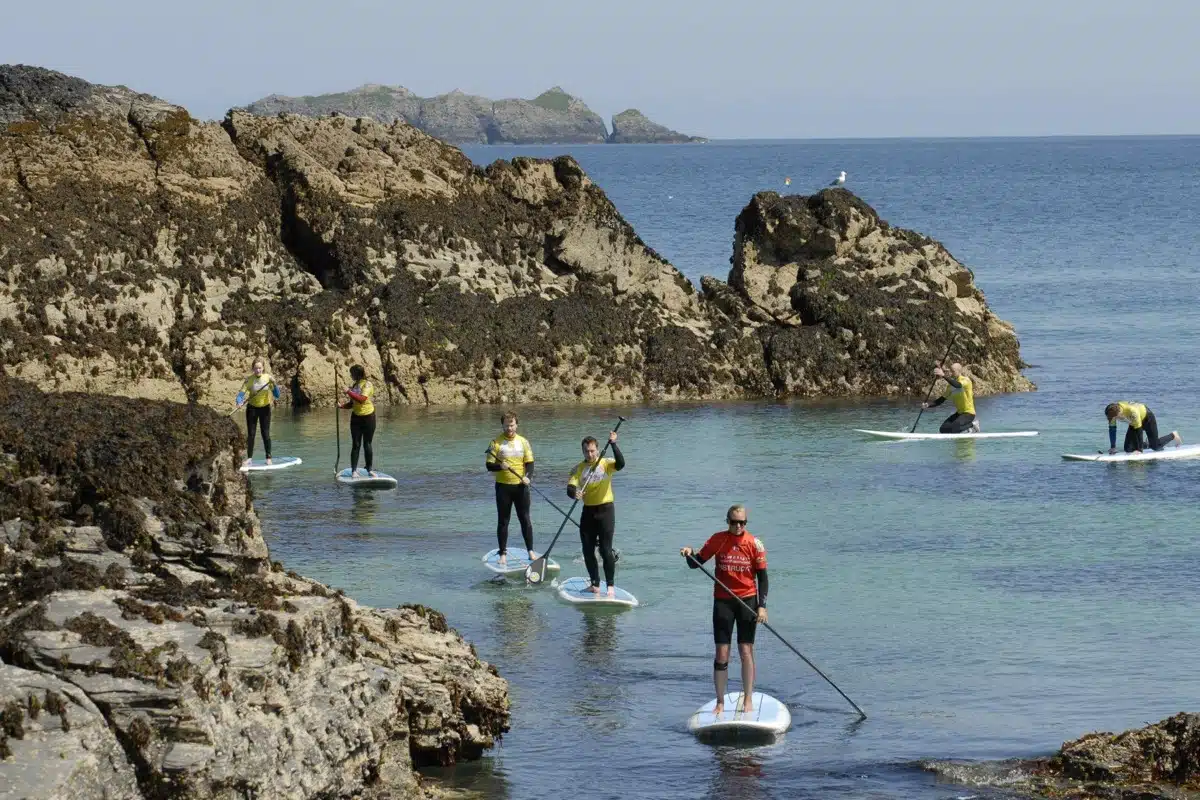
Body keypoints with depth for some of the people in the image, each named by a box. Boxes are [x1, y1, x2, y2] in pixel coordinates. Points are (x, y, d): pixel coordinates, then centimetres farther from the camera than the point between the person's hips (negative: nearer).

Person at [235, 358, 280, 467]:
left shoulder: (268, 378, -14)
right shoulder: (249, 380, -15)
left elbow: (277, 396, -15)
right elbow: (240, 395, -20)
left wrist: (274, 384, -31)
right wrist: (239, 403, -41)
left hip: (265, 408, 0)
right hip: (252, 408, 0)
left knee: (265, 434, -1)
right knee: (250, 434, 1)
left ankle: (268, 458, 7)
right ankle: (249, 458, 8)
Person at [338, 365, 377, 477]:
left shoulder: (367, 384, -11)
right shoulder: (354, 385, 9)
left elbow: (362, 399, -25)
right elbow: (352, 403, 13)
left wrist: (349, 392, -22)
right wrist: (342, 405, -5)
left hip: (368, 417, -5)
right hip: (356, 417, 5)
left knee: (367, 444, 2)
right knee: (356, 445, 0)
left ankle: (370, 469, 13)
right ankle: (354, 470, -1)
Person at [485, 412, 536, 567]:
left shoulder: (523, 442, 4)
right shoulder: (496, 443, -2)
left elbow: (530, 463, 3)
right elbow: (489, 465, -4)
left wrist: (528, 477, -16)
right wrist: (500, 466, -25)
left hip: (520, 486, 1)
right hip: (503, 486, -1)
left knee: (525, 519, 4)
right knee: (503, 521, 5)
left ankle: (530, 551, 11)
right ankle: (503, 553, 12)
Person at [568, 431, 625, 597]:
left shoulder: (606, 464, -3)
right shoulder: (578, 469, 4)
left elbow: (620, 464, -24)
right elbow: (570, 488, -9)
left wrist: (613, 444, -32)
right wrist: (574, 493, -33)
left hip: (605, 510, -4)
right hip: (588, 511, 4)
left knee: (605, 550, -8)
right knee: (588, 551, 6)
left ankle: (611, 585, -1)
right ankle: (595, 584, 19)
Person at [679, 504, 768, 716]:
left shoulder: (754, 544, -3)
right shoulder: (717, 540, -1)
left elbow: (762, 576, 0)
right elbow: (696, 563, 5)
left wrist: (762, 606, -7)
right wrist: (689, 554, -18)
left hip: (747, 600, -1)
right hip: (723, 601, 1)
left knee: (746, 651, 0)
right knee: (722, 653, 0)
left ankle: (748, 699, 11)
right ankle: (720, 702, 7)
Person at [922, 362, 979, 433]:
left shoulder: (966, 380, -14)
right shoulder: (950, 385, 7)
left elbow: (958, 385, -37)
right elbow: (941, 400, 7)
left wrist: (944, 375, -45)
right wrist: (928, 405, -9)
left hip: (969, 413, -8)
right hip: (959, 413, 8)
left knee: (953, 428, -27)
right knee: (943, 429, -3)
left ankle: (973, 425, 0)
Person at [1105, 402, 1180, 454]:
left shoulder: (1132, 411, -43)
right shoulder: (1112, 412, -26)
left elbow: (1138, 430, -37)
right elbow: (1112, 429, -14)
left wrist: (1139, 449, -35)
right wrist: (1113, 447, -13)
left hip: (1147, 418, -6)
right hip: (1134, 422, 6)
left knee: (1155, 446, -1)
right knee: (1128, 449, -1)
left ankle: (1173, 435, 27)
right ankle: (1147, 443, 29)